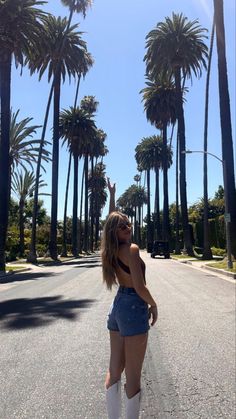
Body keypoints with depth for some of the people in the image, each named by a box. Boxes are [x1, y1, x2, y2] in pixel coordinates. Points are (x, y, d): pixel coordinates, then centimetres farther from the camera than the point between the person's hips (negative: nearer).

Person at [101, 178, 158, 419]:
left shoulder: (112, 250, 5)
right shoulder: (132, 249, -17)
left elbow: (113, 219, 21)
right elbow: (140, 287, -19)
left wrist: (112, 196, 26)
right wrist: (154, 306, -3)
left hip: (117, 307, 8)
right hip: (134, 308, -8)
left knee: (114, 369, 15)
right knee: (133, 375, 4)